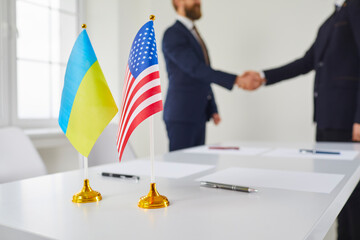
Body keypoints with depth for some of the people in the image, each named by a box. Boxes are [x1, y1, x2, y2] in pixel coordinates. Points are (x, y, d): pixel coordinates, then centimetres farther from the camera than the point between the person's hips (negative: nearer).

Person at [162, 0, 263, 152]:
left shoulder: (194, 35, 20)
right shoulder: (173, 34, -9)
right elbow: (196, 69, -21)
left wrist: (213, 110, 15)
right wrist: (237, 80, -26)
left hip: (198, 115, 9)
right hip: (181, 116, -8)